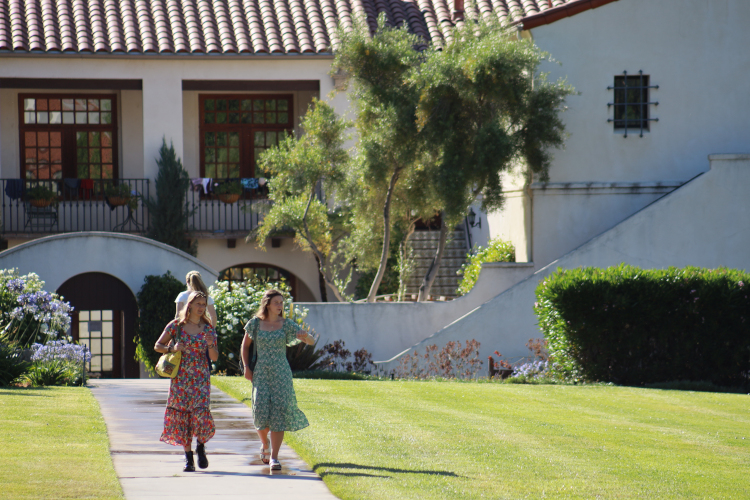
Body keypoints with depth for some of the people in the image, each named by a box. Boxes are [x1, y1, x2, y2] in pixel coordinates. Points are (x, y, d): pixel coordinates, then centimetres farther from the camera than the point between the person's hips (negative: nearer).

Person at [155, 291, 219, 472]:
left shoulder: (208, 329, 4)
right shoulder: (176, 325, 1)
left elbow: (215, 357, 2)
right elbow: (157, 346, 6)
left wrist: (210, 345, -17)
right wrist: (172, 348, -13)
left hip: (201, 378, 0)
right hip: (180, 377, 0)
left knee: (200, 413, -15)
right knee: (181, 415, -2)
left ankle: (201, 447, 12)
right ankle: (188, 456, 8)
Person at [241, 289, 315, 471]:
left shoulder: (287, 325, 3)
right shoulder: (255, 324, 4)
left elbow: (311, 341, 1)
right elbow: (245, 346, 16)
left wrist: (306, 336, -22)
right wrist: (246, 367, 5)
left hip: (281, 373, 0)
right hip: (260, 373, 0)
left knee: (279, 412, -9)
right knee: (261, 410, -9)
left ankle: (274, 457, -7)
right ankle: (264, 444, 24)